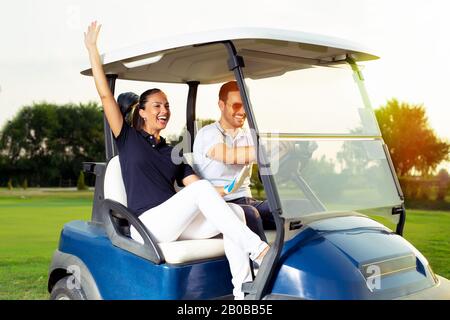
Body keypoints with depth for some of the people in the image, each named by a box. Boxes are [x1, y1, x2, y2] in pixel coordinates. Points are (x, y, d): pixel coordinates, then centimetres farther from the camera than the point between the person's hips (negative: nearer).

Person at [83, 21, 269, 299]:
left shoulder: (172, 152, 21)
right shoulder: (128, 138, 9)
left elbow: (192, 183, 8)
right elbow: (105, 95, 1)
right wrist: (92, 49, 0)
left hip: (176, 223, 5)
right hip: (147, 226, -5)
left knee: (235, 211, -19)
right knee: (202, 188, -29)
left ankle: (243, 291, -26)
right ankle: (256, 249, -31)